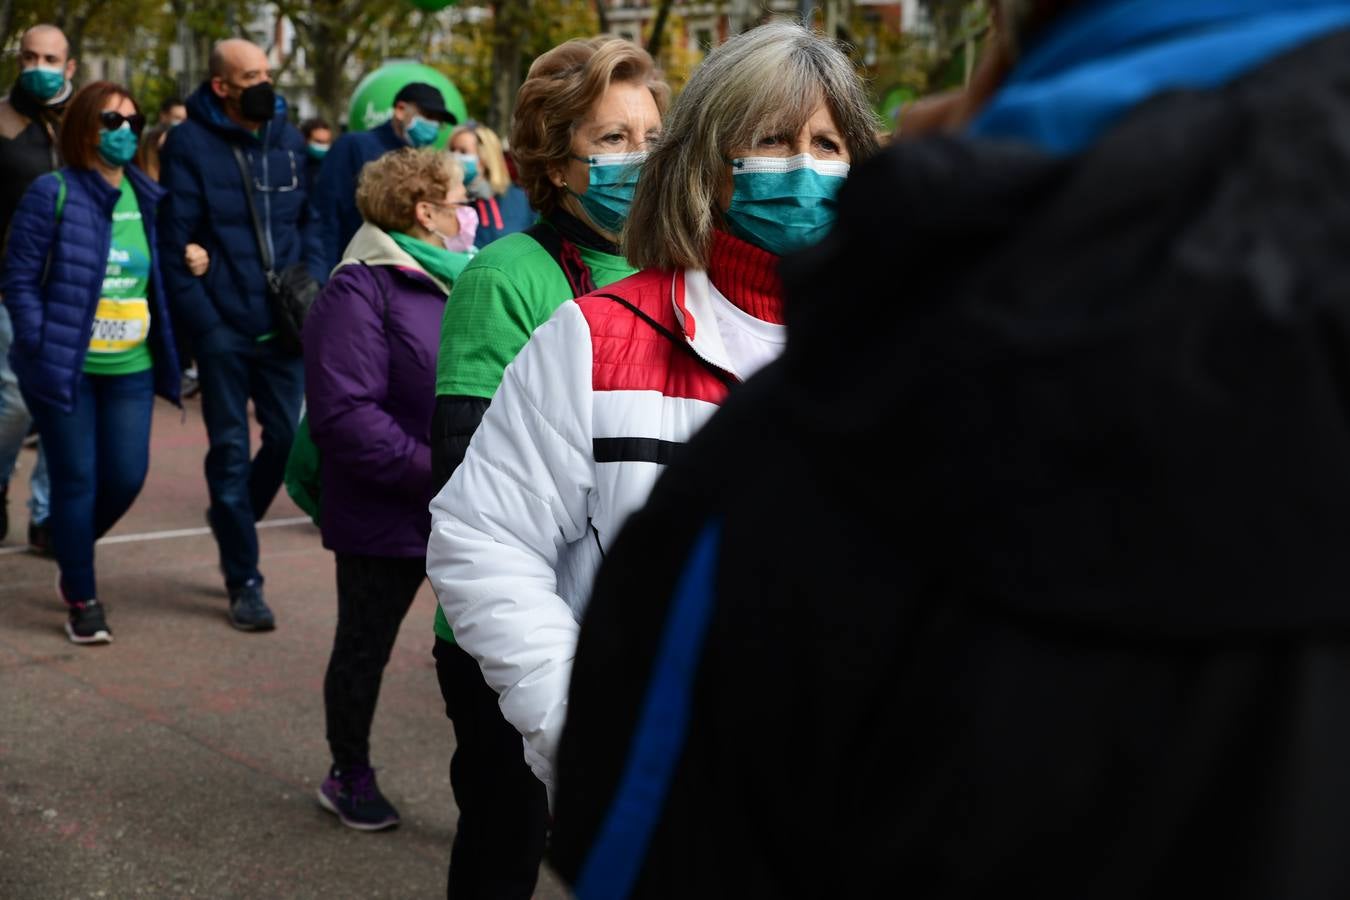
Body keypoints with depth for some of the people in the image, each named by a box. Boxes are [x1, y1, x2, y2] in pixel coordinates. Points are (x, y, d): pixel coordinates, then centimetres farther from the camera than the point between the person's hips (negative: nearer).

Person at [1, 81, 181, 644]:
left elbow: (162, 279, 15)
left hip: (130, 369, 5)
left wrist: (167, 351, 5)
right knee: (76, 480, 2)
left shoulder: (147, 198, 8)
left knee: (127, 477, 6)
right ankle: (81, 600, 17)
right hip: (67, 368, -4)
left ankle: (73, 549, 37)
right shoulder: (53, 193, -6)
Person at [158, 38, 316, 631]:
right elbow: (175, 243, -6)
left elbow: (309, 222, 15)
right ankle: (244, 582, 12)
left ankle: (232, 519, 34)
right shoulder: (190, 145, -4)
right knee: (231, 449, 3)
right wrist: (202, 323, -11)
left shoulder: (289, 140, 9)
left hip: (282, 323, 4)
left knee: (289, 436, 4)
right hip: (223, 327, -4)